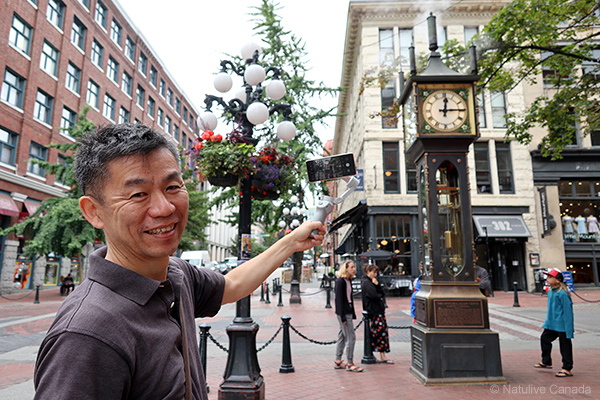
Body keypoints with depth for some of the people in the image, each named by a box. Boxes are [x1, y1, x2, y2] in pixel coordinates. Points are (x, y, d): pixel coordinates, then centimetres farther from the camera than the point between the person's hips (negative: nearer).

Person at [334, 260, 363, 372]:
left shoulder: (348, 281, 12)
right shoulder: (340, 281, -15)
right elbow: (339, 299, -17)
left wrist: (353, 314, 17)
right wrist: (343, 317, -19)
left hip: (348, 312, 9)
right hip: (343, 313, -9)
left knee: (342, 337, 13)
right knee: (351, 337, -5)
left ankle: (338, 362, 22)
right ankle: (349, 364, 4)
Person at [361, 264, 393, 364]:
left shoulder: (372, 281, 18)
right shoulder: (366, 282, -11)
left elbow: (382, 293, 11)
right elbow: (374, 295, -21)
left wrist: (377, 284, -4)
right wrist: (380, 296, -1)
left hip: (379, 310, 10)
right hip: (374, 311, -10)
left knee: (382, 331, 9)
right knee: (380, 331, -8)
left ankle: (382, 356, 15)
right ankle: (382, 357, -3)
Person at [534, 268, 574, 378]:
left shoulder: (562, 294, -20)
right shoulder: (550, 292, 7)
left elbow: (567, 311, -18)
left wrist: (569, 328, -18)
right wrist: (547, 320, 22)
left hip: (561, 325, -9)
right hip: (551, 324, 9)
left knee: (565, 346, 3)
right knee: (544, 339, 16)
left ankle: (567, 369, 14)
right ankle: (546, 362, 33)